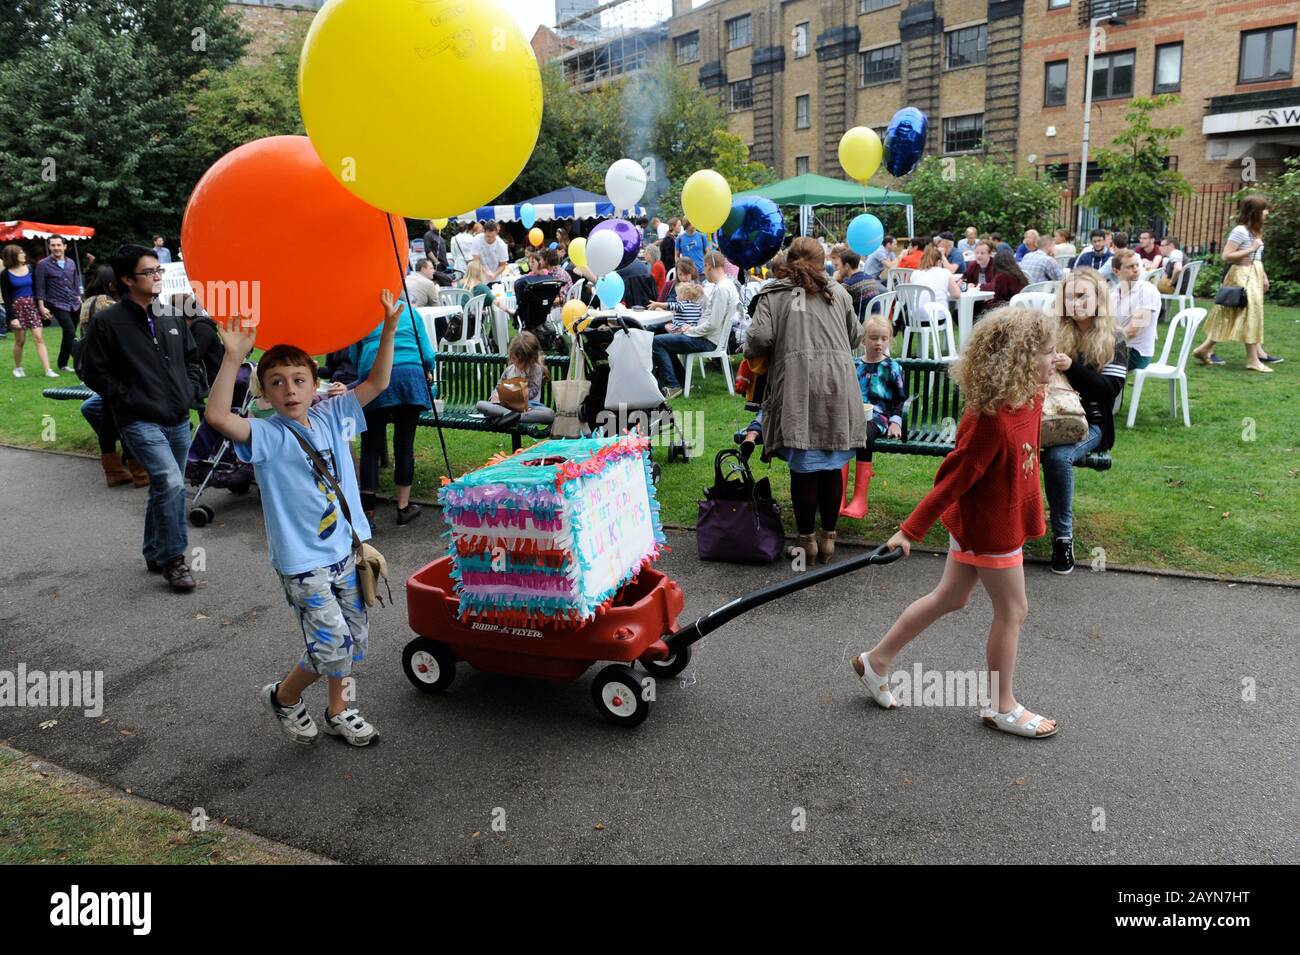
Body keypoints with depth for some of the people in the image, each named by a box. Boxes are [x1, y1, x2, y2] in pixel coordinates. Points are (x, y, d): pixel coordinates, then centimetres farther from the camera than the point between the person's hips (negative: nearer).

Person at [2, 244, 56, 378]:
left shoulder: (30, 268, 4)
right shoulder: (5, 274, -4)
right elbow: (6, 298, -5)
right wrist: (12, 317, -11)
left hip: (33, 306, 2)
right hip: (17, 308, -2)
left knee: (39, 338, -5)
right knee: (20, 341, 6)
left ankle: (47, 370, -10)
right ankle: (18, 368, 24)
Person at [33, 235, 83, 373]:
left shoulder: (71, 263, 8)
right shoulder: (43, 264, -6)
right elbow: (39, 288, -6)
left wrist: (79, 298, 12)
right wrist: (41, 307, -11)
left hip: (75, 304, 5)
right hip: (58, 305, -5)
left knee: (70, 334, 11)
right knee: (70, 333, -16)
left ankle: (63, 363, 24)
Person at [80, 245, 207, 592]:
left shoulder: (172, 316, 9)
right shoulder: (109, 322, -6)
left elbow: (192, 357, 21)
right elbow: (93, 371, -4)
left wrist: (194, 390, 6)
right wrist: (130, 400, -11)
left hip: (178, 420, 6)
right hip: (141, 422, -6)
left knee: (166, 488, 15)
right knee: (170, 483, -20)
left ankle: (156, 553, 32)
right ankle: (173, 560, -5)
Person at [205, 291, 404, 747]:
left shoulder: (330, 416, 2)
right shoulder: (266, 435, -12)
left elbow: (376, 382, 2)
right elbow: (217, 416, -30)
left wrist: (390, 327, -9)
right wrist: (234, 358, -38)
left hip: (347, 549, 6)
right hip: (303, 561, -6)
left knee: (354, 637, 15)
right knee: (332, 644, -8)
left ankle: (338, 711, 36)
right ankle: (283, 696, 22)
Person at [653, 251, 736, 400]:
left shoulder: (722, 289, -19)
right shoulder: (726, 285, 13)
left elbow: (712, 324, -23)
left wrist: (689, 331, -11)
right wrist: (692, 327, 8)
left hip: (708, 341, -11)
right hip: (707, 336, 11)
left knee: (657, 342, -13)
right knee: (665, 339, 22)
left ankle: (673, 386, -7)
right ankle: (683, 380, 20)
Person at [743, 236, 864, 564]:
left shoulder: (772, 294, 6)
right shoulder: (838, 293, 16)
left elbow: (759, 338, -7)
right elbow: (855, 337, 20)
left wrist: (749, 351, 14)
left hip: (797, 386, -2)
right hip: (837, 383, 3)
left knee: (803, 468, 4)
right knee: (831, 466, 10)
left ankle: (806, 540, 12)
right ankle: (828, 539, 19)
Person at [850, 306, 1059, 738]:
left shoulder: (1029, 400, -1)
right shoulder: (990, 422, -30)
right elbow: (952, 481, -25)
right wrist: (910, 532, -19)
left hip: (975, 523, 9)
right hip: (990, 528, -9)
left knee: (949, 598, 19)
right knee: (1012, 610, 7)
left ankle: (876, 660, 31)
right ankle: (1002, 707, 27)